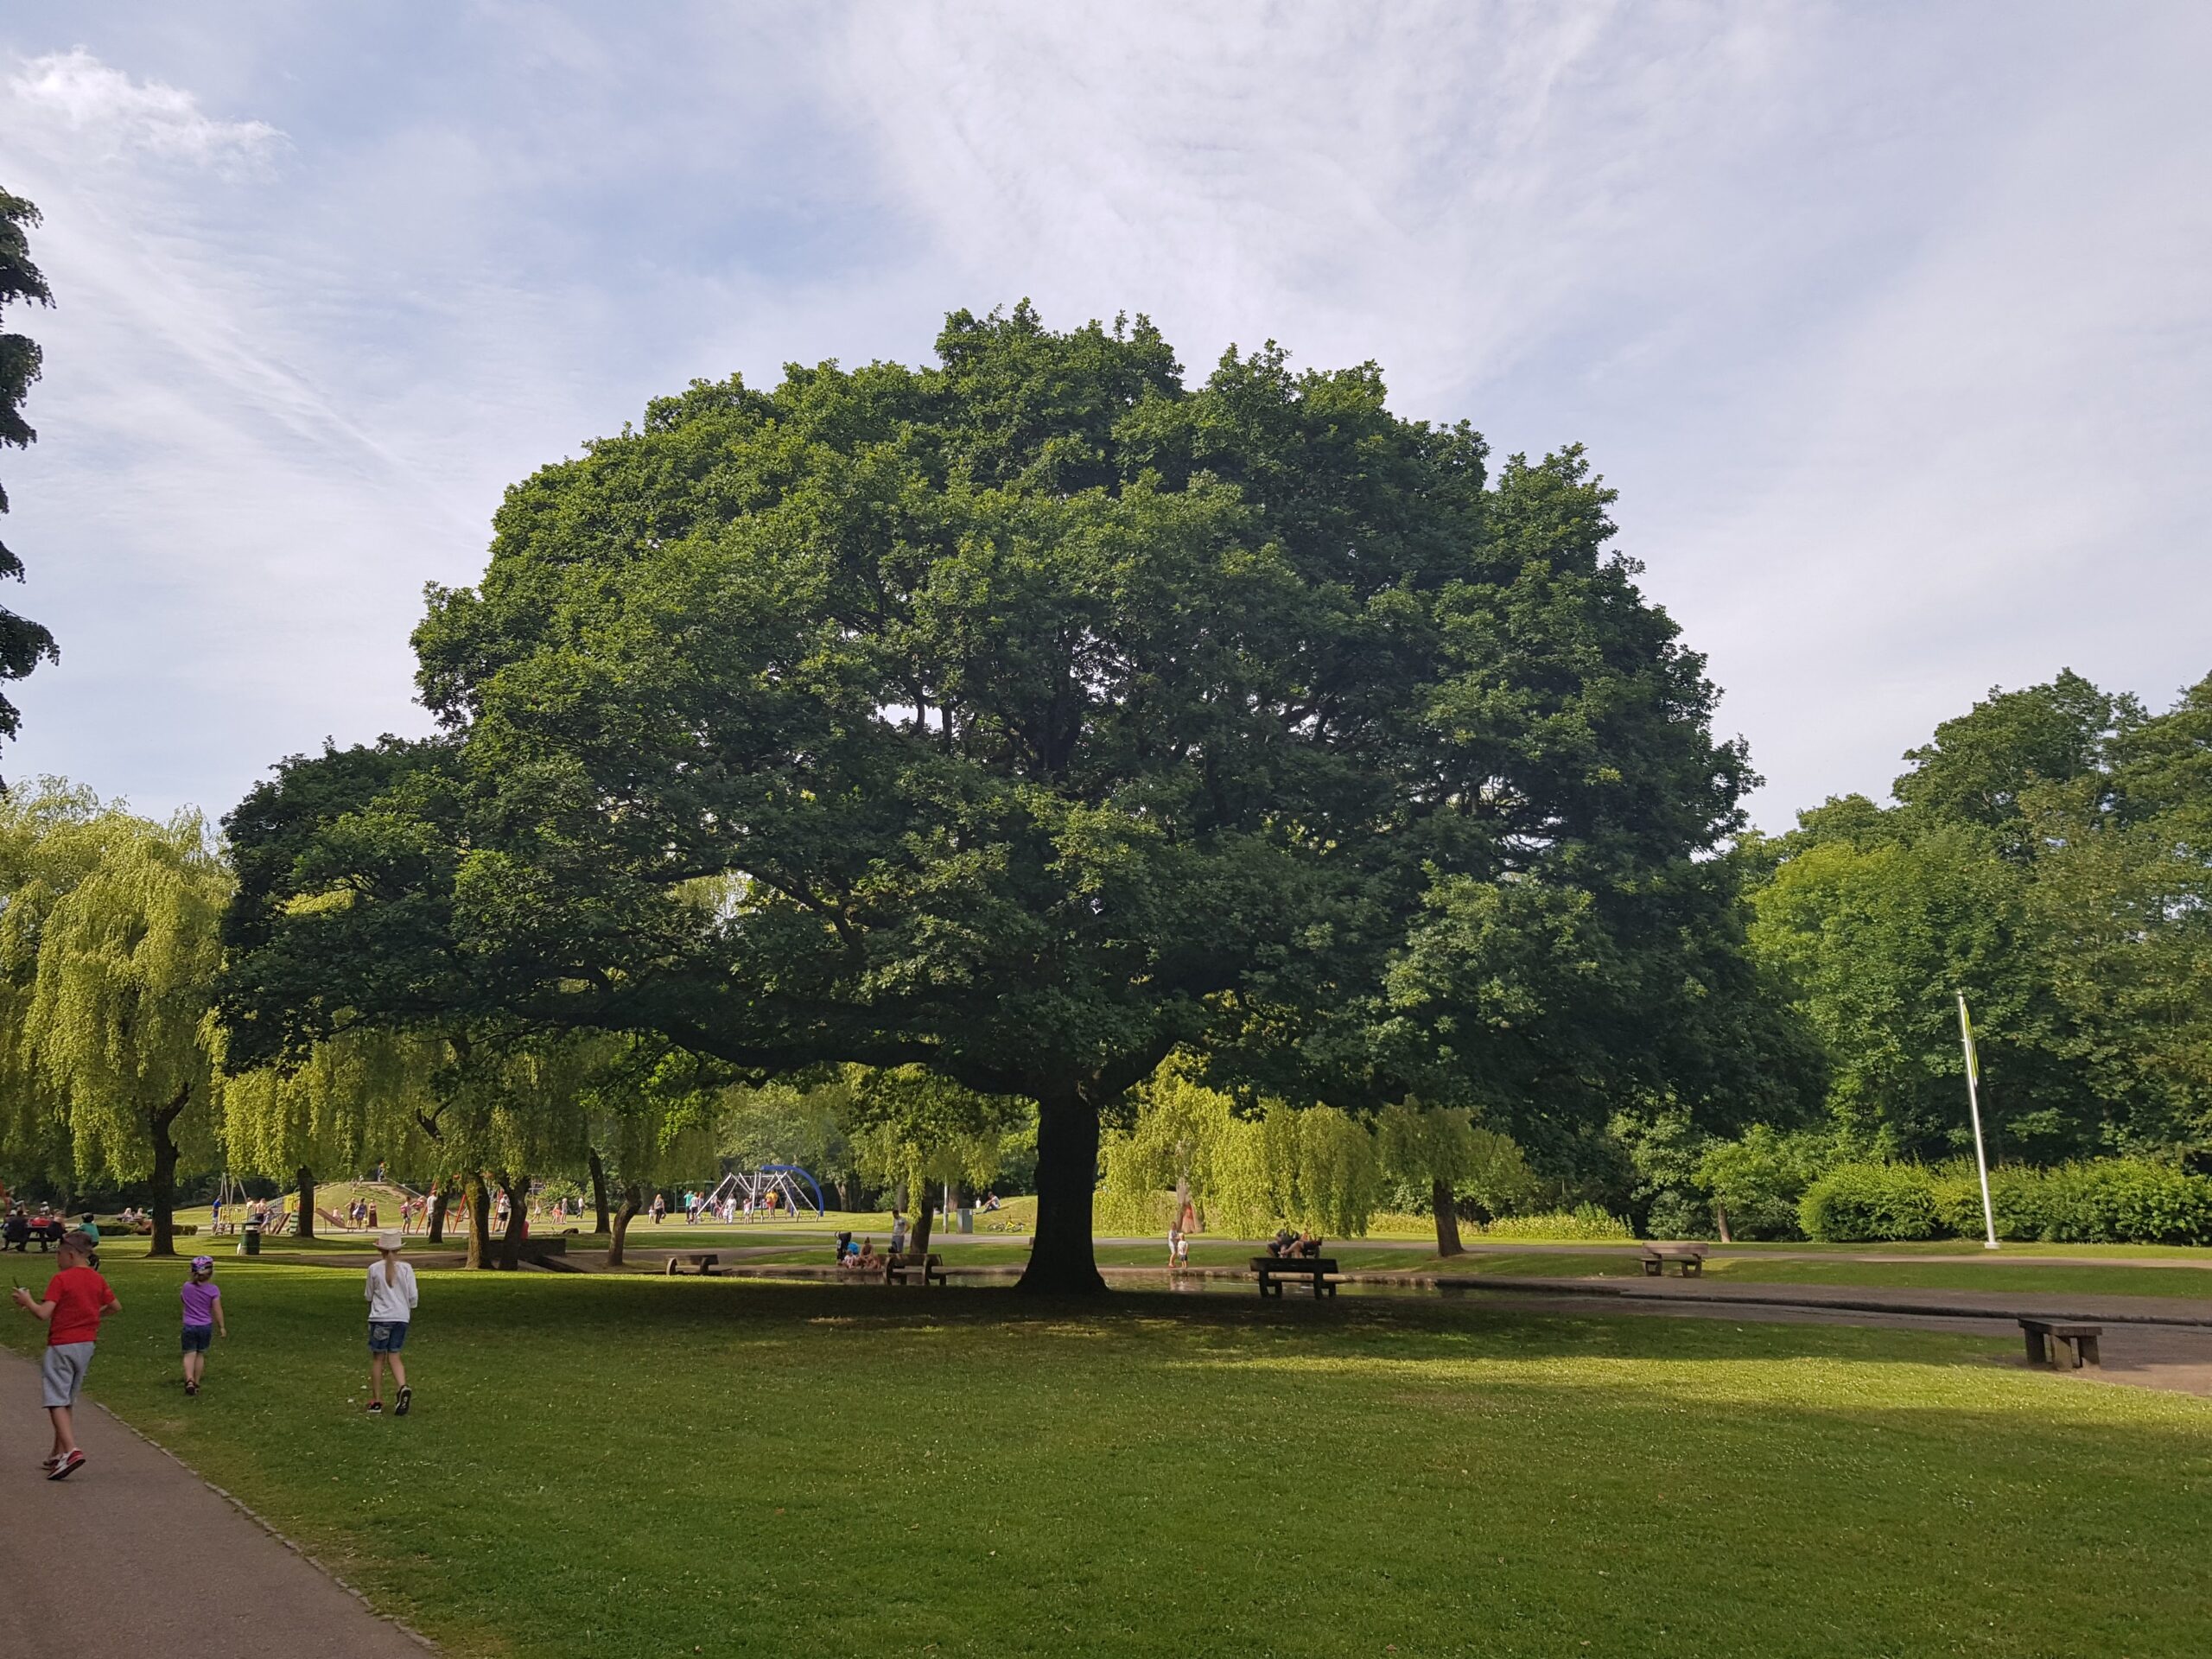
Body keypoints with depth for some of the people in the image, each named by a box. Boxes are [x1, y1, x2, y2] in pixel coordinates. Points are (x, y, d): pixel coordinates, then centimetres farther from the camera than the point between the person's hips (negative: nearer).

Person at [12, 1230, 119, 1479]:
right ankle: (59, 1454, 22)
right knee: (68, 1401, 17)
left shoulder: (60, 1279, -13)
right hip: (87, 1344, 7)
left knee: (57, 1401, -5)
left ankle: (71, 1450, -21)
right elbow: (116, 1306, 14)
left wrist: (27, 1301, -1)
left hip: (62, 1345, -7)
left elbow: (43, 1314, -19)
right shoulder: (97, 1279, 7)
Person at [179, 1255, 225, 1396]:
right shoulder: (213, 1290, -10)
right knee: (200, 1354, 13)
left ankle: (189, 1380, -21)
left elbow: (181, 1299, 17)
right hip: (206, 1326, 0)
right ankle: (196, 1383, 20)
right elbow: (217, 1310, -8)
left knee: (190, 1354, 1)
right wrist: (222, 1327, 1)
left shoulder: (186, 1287, -5)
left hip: (189, 1326, 0)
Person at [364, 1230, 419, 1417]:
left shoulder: (374, 1269, -6)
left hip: (380, 1317, -2)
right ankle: (403, 1386, -14)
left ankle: (376, 1401, 12)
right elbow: (413, 1296, -1)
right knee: (394, 1356, 11)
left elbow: (369, 1295, 5)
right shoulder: (406, 1268, -3)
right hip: (401, 1317, 2)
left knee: (377, 1358, 9)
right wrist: (411, 1314, 17)